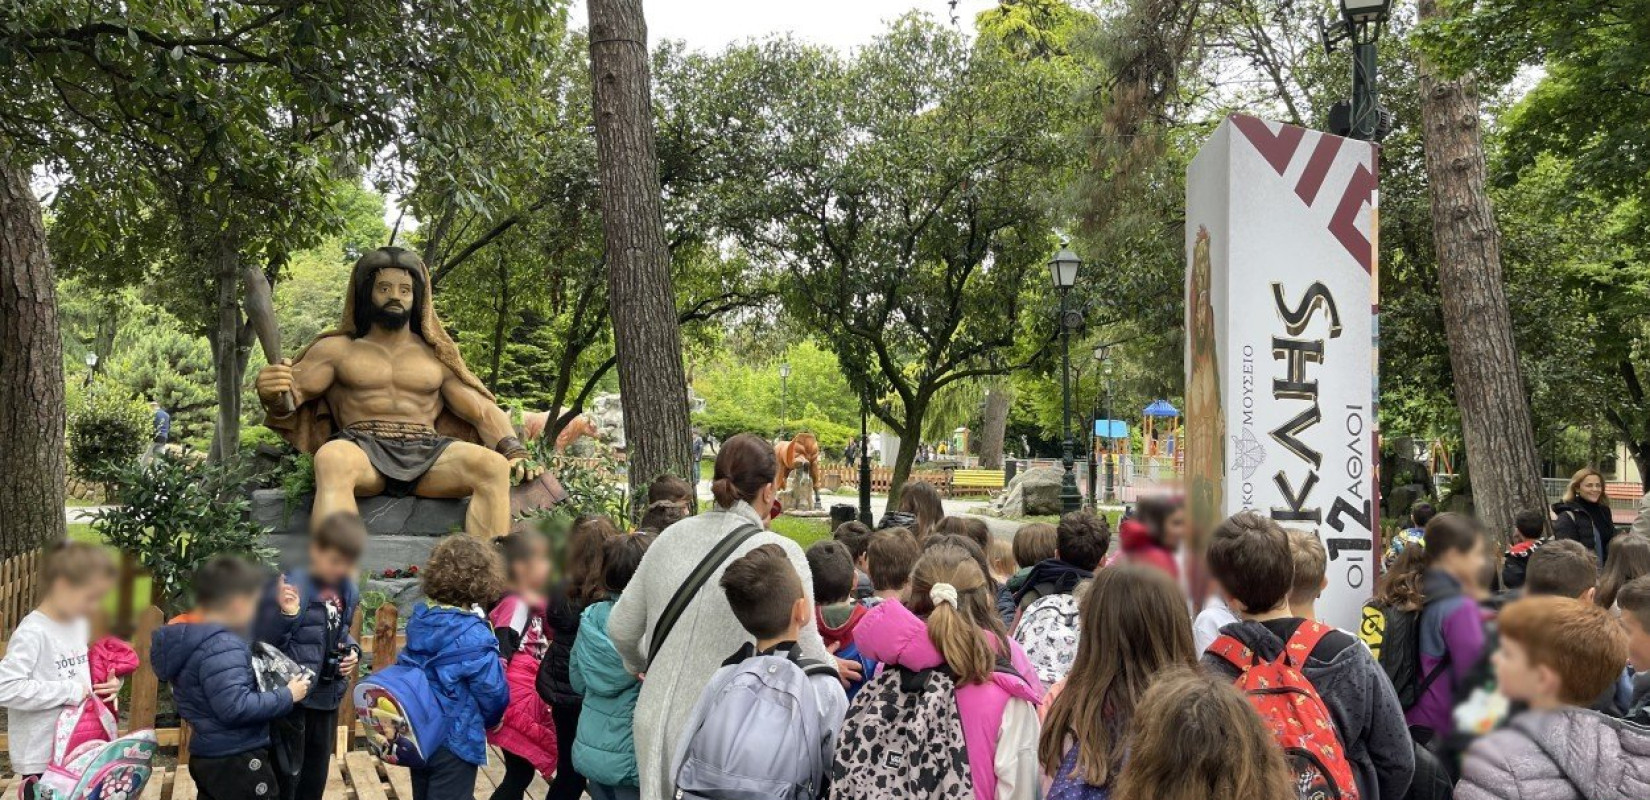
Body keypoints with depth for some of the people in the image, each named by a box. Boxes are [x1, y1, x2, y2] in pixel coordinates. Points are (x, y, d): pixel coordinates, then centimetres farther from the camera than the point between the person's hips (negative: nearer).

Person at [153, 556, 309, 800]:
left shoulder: (187, 636, 7)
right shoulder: (221, 646, -24)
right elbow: (235, 707, -30)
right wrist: (287, 695, -19)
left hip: (209, 755, 10)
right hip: (235, 760, -10)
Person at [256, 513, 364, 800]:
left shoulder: (348, 592, 2)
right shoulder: (290, 586, -19)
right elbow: (264, 642, -20)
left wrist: (352, 651, 0)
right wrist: (286, 615, -36)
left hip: (328, 696, 6)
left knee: (316, 776, 20)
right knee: (285, 775, 5)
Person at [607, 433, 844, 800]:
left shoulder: (670, 537, 2)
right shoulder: (780, 554, -15)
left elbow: (620, 629, 11)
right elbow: (806, 655, -14)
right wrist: (832, 667, 8)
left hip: (657, 727, 5)